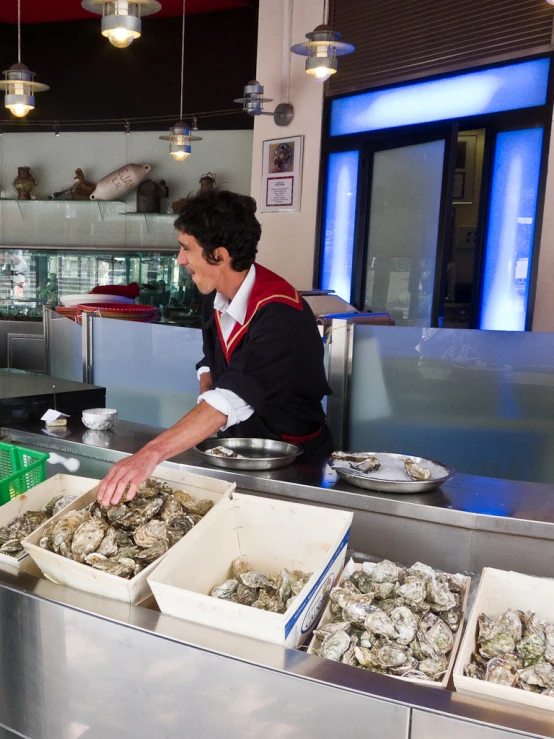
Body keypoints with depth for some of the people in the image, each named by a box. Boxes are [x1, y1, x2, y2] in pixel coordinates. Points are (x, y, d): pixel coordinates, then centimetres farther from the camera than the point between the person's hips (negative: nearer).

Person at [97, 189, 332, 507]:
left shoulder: (280, 313, -25)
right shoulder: (216, 297, -1)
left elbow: (235, 397, -36)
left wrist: (152, 453, -44)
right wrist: (208, 396, -6)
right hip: (238, 453, 6)